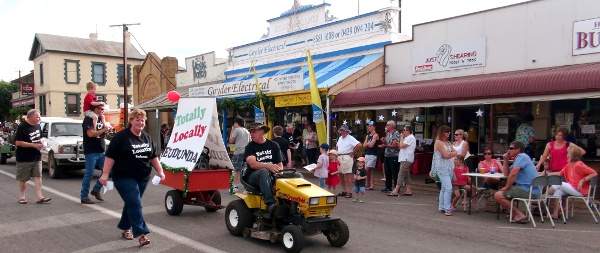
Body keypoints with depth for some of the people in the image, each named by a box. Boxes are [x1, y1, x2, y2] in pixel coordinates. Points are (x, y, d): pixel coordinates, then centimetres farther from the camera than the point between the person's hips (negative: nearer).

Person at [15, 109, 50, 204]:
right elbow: (18, 143, -18)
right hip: (24, 158, -6)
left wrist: (41, 143, 1)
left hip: (36, 157, 6)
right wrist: (34, 145, -21)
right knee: (23, 179, 6)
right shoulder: (22, 127, -13)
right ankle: (21, 197, 19)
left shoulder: (37, 126, 9)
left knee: (38, 177, 0)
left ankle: (39, 197, -1)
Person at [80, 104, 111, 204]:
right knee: (89, 175, -3)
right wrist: (104, 130, -11)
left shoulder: (100, 119, 16)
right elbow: (90, 134, -21)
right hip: (91, 152, -8)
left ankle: (96, 190, 18)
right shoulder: (88, 119, -8)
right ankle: (84, 197, 7)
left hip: (101, 151, 8)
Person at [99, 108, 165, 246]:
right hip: (124, 177, -6)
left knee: (132, 203, 16)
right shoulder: (121, 136, -9)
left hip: (142, 178, 6)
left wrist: (160, 171, 7)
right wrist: (105, 174, -17)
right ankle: (140, 234, -14)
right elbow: (110, 156, -12)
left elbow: (154, 157, 15)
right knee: (135, 204, -13)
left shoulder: (147, 137, 9)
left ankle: (124, 228, 33)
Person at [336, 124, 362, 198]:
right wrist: (337, 153, 16)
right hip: (339, 157, 8)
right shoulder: (340, 138, 16)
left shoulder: (350, 138, -9)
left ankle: (349, 192, -6)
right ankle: (344, 191, 20)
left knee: (348, 175, -8)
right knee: (341, 175, 11)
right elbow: (337, 147, 33)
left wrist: (352, 153, -13)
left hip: (347, 157, -8)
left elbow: (359, 145, -20)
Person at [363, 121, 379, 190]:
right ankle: (372, 185, 8)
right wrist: (369, 143, -7)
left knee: (367, 169, -13)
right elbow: (364, 145, 10)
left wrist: (367, 143, 2)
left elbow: (371, 145, -15)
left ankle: (368, 184, -3)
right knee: (370, 171, 6)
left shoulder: (375, 135, -6)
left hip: (373, 155, -8)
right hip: (367, 154, 8)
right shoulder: (367, 136, 18)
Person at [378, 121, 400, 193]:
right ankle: (388, 187, 21)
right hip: (387, 155, 8)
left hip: (394, 156, -8)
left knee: (395, 173, -3)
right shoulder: (387, 133, 15)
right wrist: (383, 141, -1)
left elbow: (395, 145, -18)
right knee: (387, 173, 13)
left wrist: (385, 146, -26)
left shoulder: (396, 134, -11)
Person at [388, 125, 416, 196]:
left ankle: (395, 191, -18)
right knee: (406, 175, 11)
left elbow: (402, 145, -19)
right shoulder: (407, 137, 20)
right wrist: (402, 138, 11)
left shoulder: (410, 138, -12)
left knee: (401, 174, -13)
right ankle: (408, 191, 14)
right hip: (404, 158, 11)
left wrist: (401, 138, -8)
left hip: (406, 159, -11)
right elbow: (401, 146, 19)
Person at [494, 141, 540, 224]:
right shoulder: (520, 158, 22)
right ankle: (515, 212, 12)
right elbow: (506, 173, 22)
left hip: (527, 191, -11)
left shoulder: (521, 156, -11)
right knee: (503, 192, 25)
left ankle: (519, 214, -11)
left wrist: (507, 187, -11)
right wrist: (506, 160, 12)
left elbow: (513, 174, -23)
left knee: (497, 195, -11)